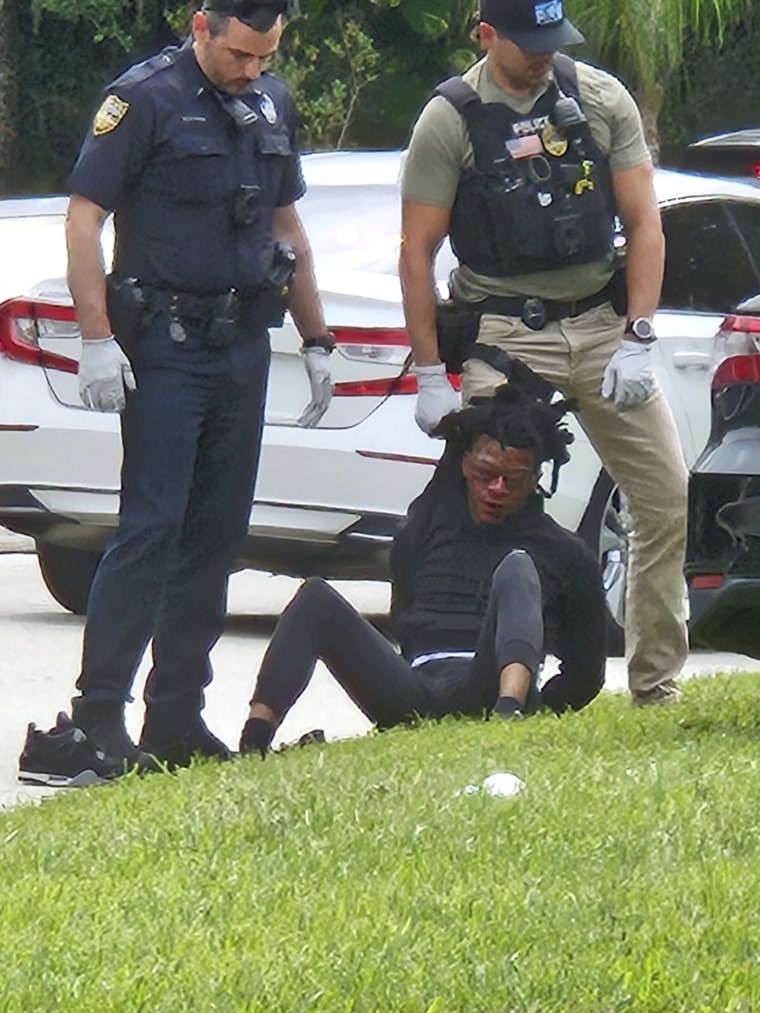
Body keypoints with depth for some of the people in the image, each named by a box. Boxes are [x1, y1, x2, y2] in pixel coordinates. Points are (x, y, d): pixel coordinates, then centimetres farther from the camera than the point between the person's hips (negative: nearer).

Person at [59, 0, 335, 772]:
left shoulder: (272, 105, 13)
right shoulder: (145, 99, -9)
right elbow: (84, 215, -11)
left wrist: (315, 339, 21)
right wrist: (97, 337, -18)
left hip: (242, 345, 7)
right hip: (164, 343, -7)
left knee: (215, 533, 7)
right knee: (151, 528, -12)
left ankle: (177, 720, 13)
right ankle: (96, 719, -11)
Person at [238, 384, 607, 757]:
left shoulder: (565, 555, 17)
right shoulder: (426, 533, 24)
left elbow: (586, 672, 17)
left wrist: (535, 713, 3)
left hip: (489, 697, -3)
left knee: (517, 569, -24)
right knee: (316, 598, -14)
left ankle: (509, 712, -54)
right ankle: (255, 738, -37)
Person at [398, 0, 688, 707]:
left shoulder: (601, 99, 3)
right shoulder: (449, 120, -5)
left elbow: (644, 225, 4)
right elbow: (416, 253, -2)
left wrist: (635, 341, -6)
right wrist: (429, 375, -6)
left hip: (602, 323, 3)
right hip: (506, 336, -3)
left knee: (668, 500, 1)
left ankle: (655, 685, 12)